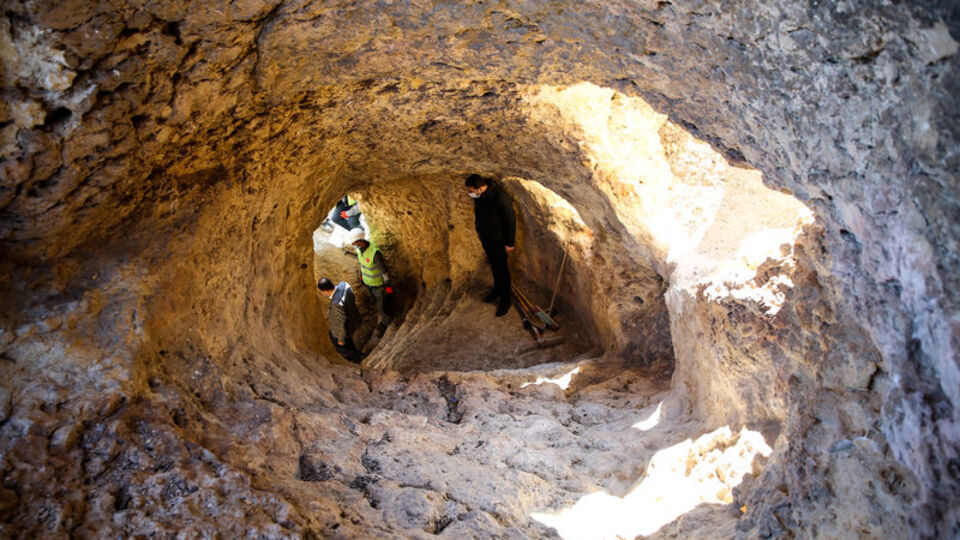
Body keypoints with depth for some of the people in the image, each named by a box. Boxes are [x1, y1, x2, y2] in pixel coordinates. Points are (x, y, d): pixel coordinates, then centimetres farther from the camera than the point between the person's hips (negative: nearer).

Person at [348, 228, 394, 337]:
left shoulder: (375, 252, -35)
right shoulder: (359, 249, -11)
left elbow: (384, 269, -26)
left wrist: (387, 285, -18)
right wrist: (361, 275, 21)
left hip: (378, 283, -8)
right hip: (367, 281, 8)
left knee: (381, 304, 7)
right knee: (375, 300, 25)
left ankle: (383, 324, 31)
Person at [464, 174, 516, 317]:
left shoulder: (501, 198, -33)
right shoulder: (478, 196, -10)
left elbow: (511, 221, -23)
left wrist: (509, 243, -17)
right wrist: (478, 230, 20)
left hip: (499, 240, -7)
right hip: (485, 237, 7)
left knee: (501, 269, 4)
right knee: (493, 264, 23)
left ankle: (506, 300, 20)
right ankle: (497, 289, 44)